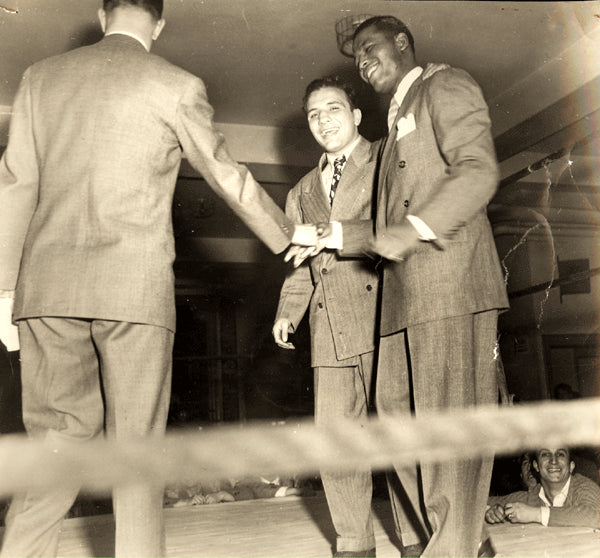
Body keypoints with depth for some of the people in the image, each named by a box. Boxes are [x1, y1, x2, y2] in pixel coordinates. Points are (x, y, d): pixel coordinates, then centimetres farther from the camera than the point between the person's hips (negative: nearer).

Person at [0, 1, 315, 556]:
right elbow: (229, 178, 8)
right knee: (136, 444, 5)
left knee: (56, 437, 11)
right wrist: (289, 236, 21)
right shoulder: (176, 86, 3)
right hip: (135, 286, -3)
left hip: (48, 284, 4)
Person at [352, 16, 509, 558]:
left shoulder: (447, 87, 6)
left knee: (449, 417, -7)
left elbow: (479, 170, -11)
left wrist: (417, 228, -22)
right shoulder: (395, 129, 31)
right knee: (399, 412, 6)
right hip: (404, 294, 9)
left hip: (451, 280, -8)